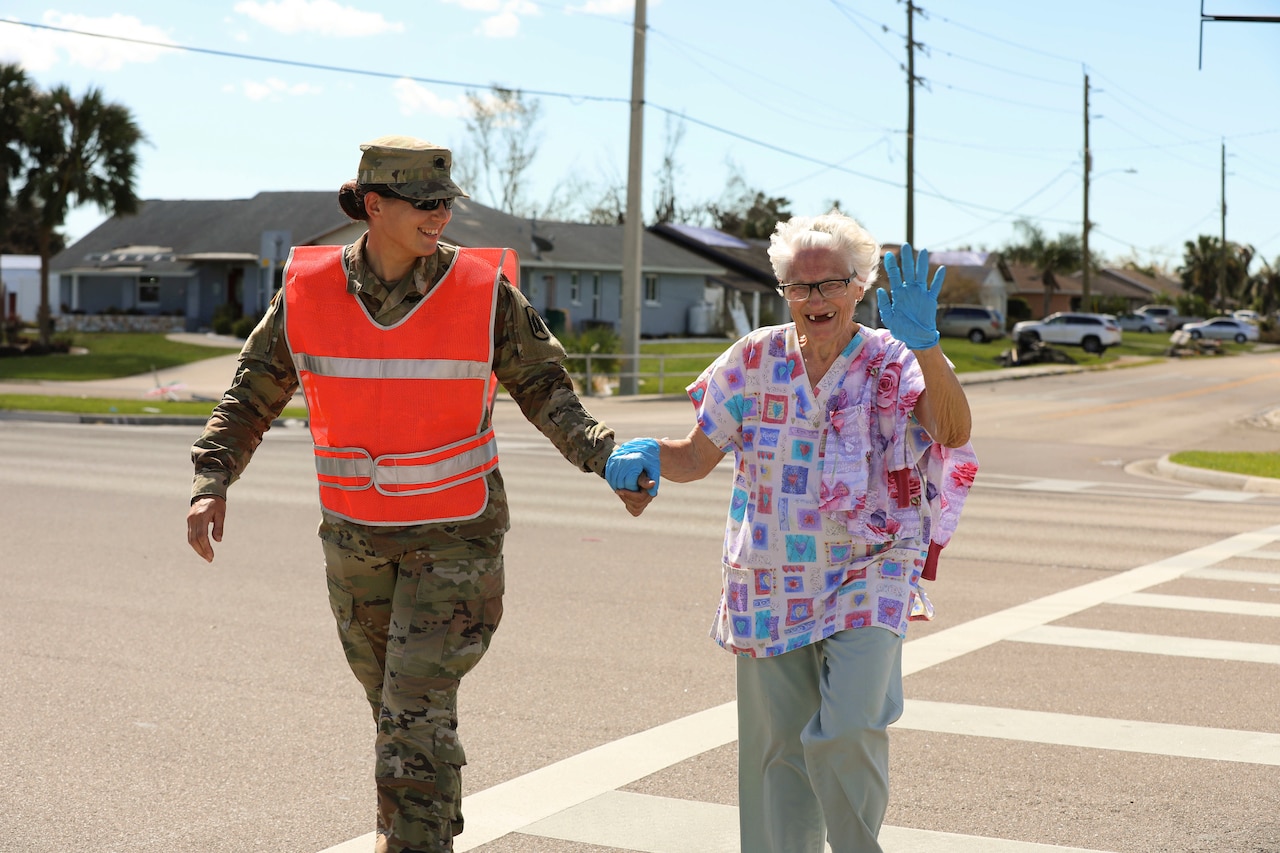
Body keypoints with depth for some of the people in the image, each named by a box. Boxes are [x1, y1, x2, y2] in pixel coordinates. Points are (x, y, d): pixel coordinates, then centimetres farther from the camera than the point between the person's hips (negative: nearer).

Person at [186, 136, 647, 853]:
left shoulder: (485, 290, -14)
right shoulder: (310, 290, -8)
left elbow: (542, 387, -5)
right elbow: (252, 397, 1)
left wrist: (603, 454, -21)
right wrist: (211, 484, -13)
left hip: (457, 532, -3)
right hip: (355, 533, 4)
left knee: (417, 705, -12)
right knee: (395, 699, 18)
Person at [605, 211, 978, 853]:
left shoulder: (893, 362, -4)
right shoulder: (757, 360, 3)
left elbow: (953, 429, -23)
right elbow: (697, 457, 8)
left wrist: (924, 345, -38)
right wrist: (646, 454, -14)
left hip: (867, 577, -3)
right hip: (769, 583, 3)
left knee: (847, 730, -17)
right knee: (775, 744, 7)